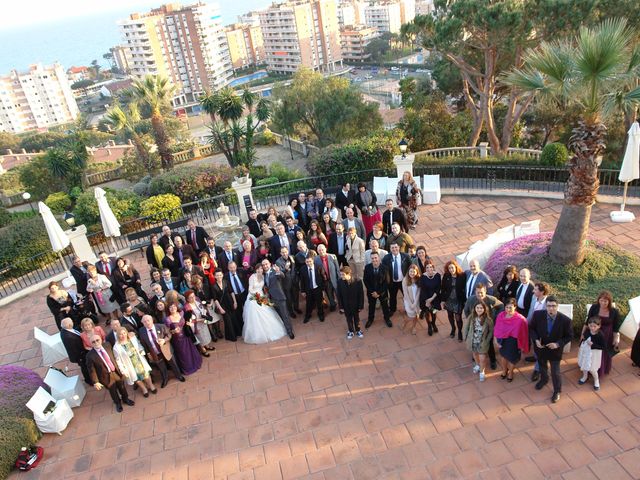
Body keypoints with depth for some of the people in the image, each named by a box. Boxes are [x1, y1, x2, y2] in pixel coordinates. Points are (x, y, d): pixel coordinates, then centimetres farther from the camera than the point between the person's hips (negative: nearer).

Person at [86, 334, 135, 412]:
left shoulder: (107, 345, -13)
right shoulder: (90, 355, -25)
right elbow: (92, 370, -17)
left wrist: (119, 368, 7)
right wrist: (96, 382, -16)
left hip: (116, 371, 3)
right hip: (106, 376, -3)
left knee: (122, 387, 25)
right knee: (113, 391, 20)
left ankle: (125, 399, 55)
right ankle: (118, 403, 51)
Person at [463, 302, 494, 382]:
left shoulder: (488, 320, -24)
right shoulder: (471, 317, -18)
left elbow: (491, 331, -10)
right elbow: (466, 328, -4)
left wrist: (486, 341, -11)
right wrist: (466, 338, -1)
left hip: (482, 343, -3)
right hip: (472, 341, 3)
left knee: (482, 359, 4)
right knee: (475, 355, 26)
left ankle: (482, 372, 34)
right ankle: (477, 365, 57)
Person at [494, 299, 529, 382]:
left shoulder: (520, 319, -28)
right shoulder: (500, 315, -17)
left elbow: (523, 334, -15)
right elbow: (496, 329, -6)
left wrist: (522, 346, -7)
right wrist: (495, 340, -4)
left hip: (513, 342, -3)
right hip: (502, 341, 3)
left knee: (512, 358, 21)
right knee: (503, 355, 27)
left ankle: (510, 372, 52)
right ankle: (504, 370, 57)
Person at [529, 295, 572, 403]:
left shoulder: (565, 320, -25)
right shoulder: (538, 315, -22)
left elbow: (568, 336, -10)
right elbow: (531, 328, -4)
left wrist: (558, 344, -25)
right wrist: (536, 339, -20)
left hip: (555, 350, -2)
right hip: (541, 348, 2)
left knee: (555, 372, 13)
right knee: (542, 366, 28)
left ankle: (557, 391, 40)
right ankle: (544, 379, 60)